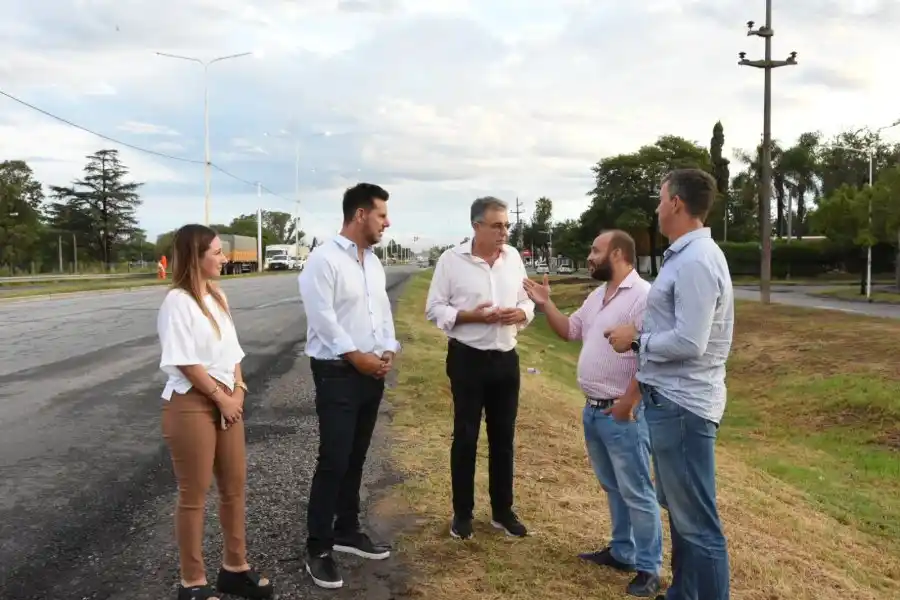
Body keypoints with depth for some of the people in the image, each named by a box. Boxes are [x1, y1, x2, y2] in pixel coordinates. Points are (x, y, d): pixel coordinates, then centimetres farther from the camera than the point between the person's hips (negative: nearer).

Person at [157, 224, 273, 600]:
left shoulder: (217, 297, 11)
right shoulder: (178, 301, -14)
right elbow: (186, 362, -18)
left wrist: (237, 389, 0)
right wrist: (220, 397, -12)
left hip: (227, 401, 8)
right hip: (191, 405, -8)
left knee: (235, 487, 15)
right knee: (194, 495, 3)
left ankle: (235, 568, 31)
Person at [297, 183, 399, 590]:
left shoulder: (374, 263, 12)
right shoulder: (324, 260, -13)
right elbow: (323, 319, -18)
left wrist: (388, 351, -1)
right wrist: (357, 357, -14)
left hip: (373, 372, 8)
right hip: (337, 373, -8)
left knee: (355, 458, 16)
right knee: (333, 461, -5)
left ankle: (347, 530, 30)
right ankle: (318, 548, 7)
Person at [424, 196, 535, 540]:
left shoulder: (513, 258, 4)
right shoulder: (451, 260, -8)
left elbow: (527, 303, 11)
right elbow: (434, 310, -8)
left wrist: (521, 313, -12)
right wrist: (472, 315, -20)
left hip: (506, 359, 4)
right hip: (467, 358, -4)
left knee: (503, 436, 12)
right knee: (466, 436, 6)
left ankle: (503, 511, 26)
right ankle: (462, 513, 20)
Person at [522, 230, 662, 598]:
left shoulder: (643, 295, -16)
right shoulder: (597, 297, 13)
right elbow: (569, 331, 22)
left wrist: (627, 403, -21)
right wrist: (545, 304, 9)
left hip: (622, 413, -9)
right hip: (593, 410, 9)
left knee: (636, 492, 1)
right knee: (613, 488, 19)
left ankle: (649, 569, 13)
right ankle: (622, 552, 33)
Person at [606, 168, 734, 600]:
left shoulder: (696, 261, -20)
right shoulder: (685, 256, 11)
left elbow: (689, 343, -25)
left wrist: (636, 340, -12)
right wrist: (642, 335, 7)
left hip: (682, 405, -11)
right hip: (671, 398, 11)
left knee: (697, 523, -1)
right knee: (680, 511, 22)